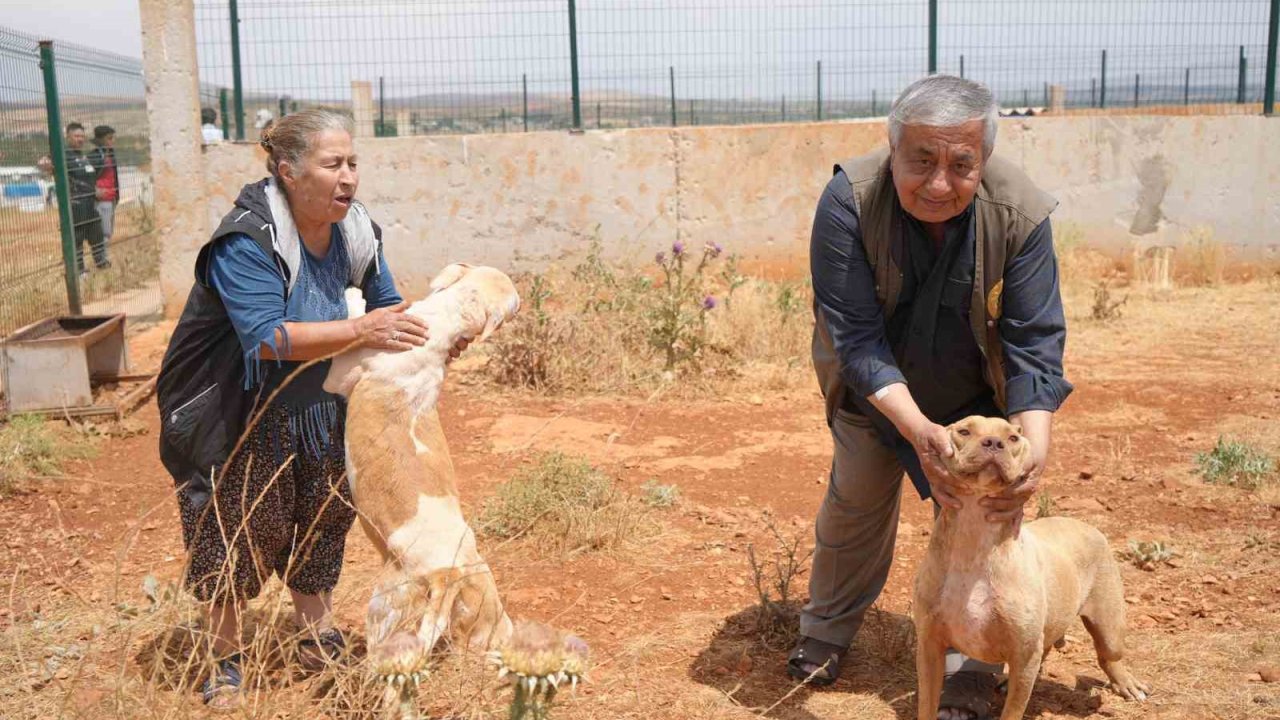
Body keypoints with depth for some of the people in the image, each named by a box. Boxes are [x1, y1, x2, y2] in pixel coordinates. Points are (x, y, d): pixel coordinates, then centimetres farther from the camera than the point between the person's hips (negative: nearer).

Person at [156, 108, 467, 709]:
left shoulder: (354, 231, -8)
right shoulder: (246, 241, -28)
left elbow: (386, 305, 5)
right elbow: (268, 339, -36)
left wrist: (433, 336, -14)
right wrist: (358, 331, -41)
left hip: (315, 408, 6)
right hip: (236, 414, -6)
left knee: (319, 523, 15)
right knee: (235, 534, 3)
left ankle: (316, 638, 33)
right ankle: (225, 661, 23)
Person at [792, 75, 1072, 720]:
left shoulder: (1021, 214, -29)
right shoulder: (849, 200, -33)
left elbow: (1035, 345, -27)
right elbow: (857, 338, -33)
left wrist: (1033, 449, -43)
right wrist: (919, 431, -46)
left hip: (976, 400, 0)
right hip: (874, 394, 0)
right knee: (854, 506, 15)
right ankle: (826, 631, 40)